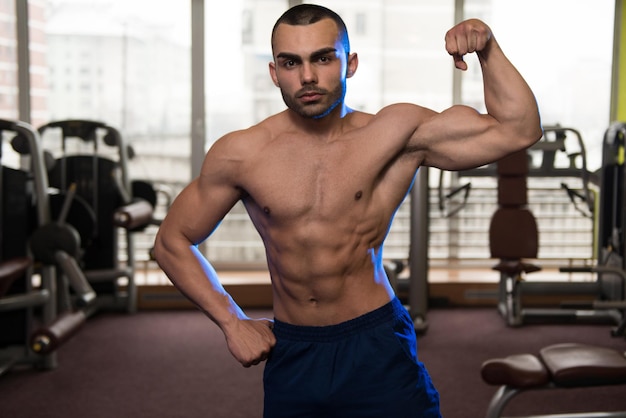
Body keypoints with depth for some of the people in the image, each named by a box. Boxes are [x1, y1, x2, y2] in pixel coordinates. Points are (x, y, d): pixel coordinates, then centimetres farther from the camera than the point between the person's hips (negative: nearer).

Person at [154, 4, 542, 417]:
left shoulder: (396, 133, -8)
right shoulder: (239, 155, -5)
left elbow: (517, 129, -11)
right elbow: (173, 241, 8)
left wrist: (487, 48, -21)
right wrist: (231, 321, 2)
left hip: (377, 350, -2)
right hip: (290, 355, 2)